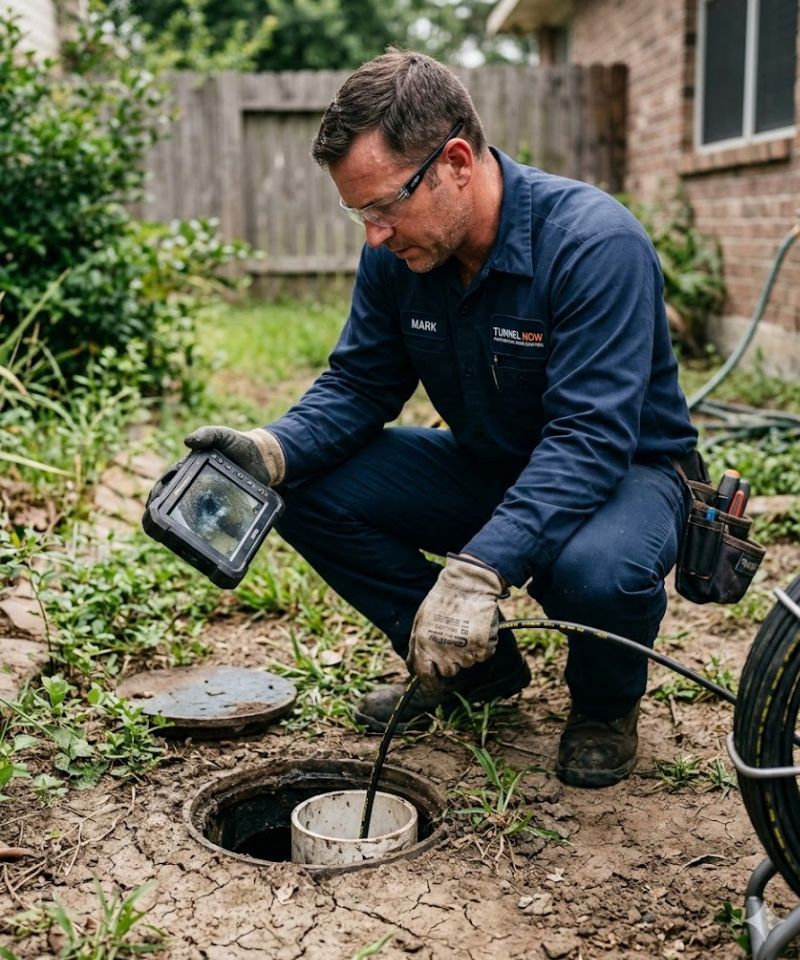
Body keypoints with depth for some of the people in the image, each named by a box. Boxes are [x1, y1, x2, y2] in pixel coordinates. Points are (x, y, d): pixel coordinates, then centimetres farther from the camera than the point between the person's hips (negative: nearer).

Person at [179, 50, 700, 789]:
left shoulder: (596, 243, -28)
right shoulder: (396, 254, -10)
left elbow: (590, 439, -35)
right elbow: (359, 386, -2)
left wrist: (479, 569, -47)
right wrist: (274, 450, -24)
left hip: (624, 470, -5)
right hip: (486, 467, 6)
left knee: (597, 568, -40)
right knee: (311, 492, -12)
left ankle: (606, 704, 0)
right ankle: (477, 668, 7)